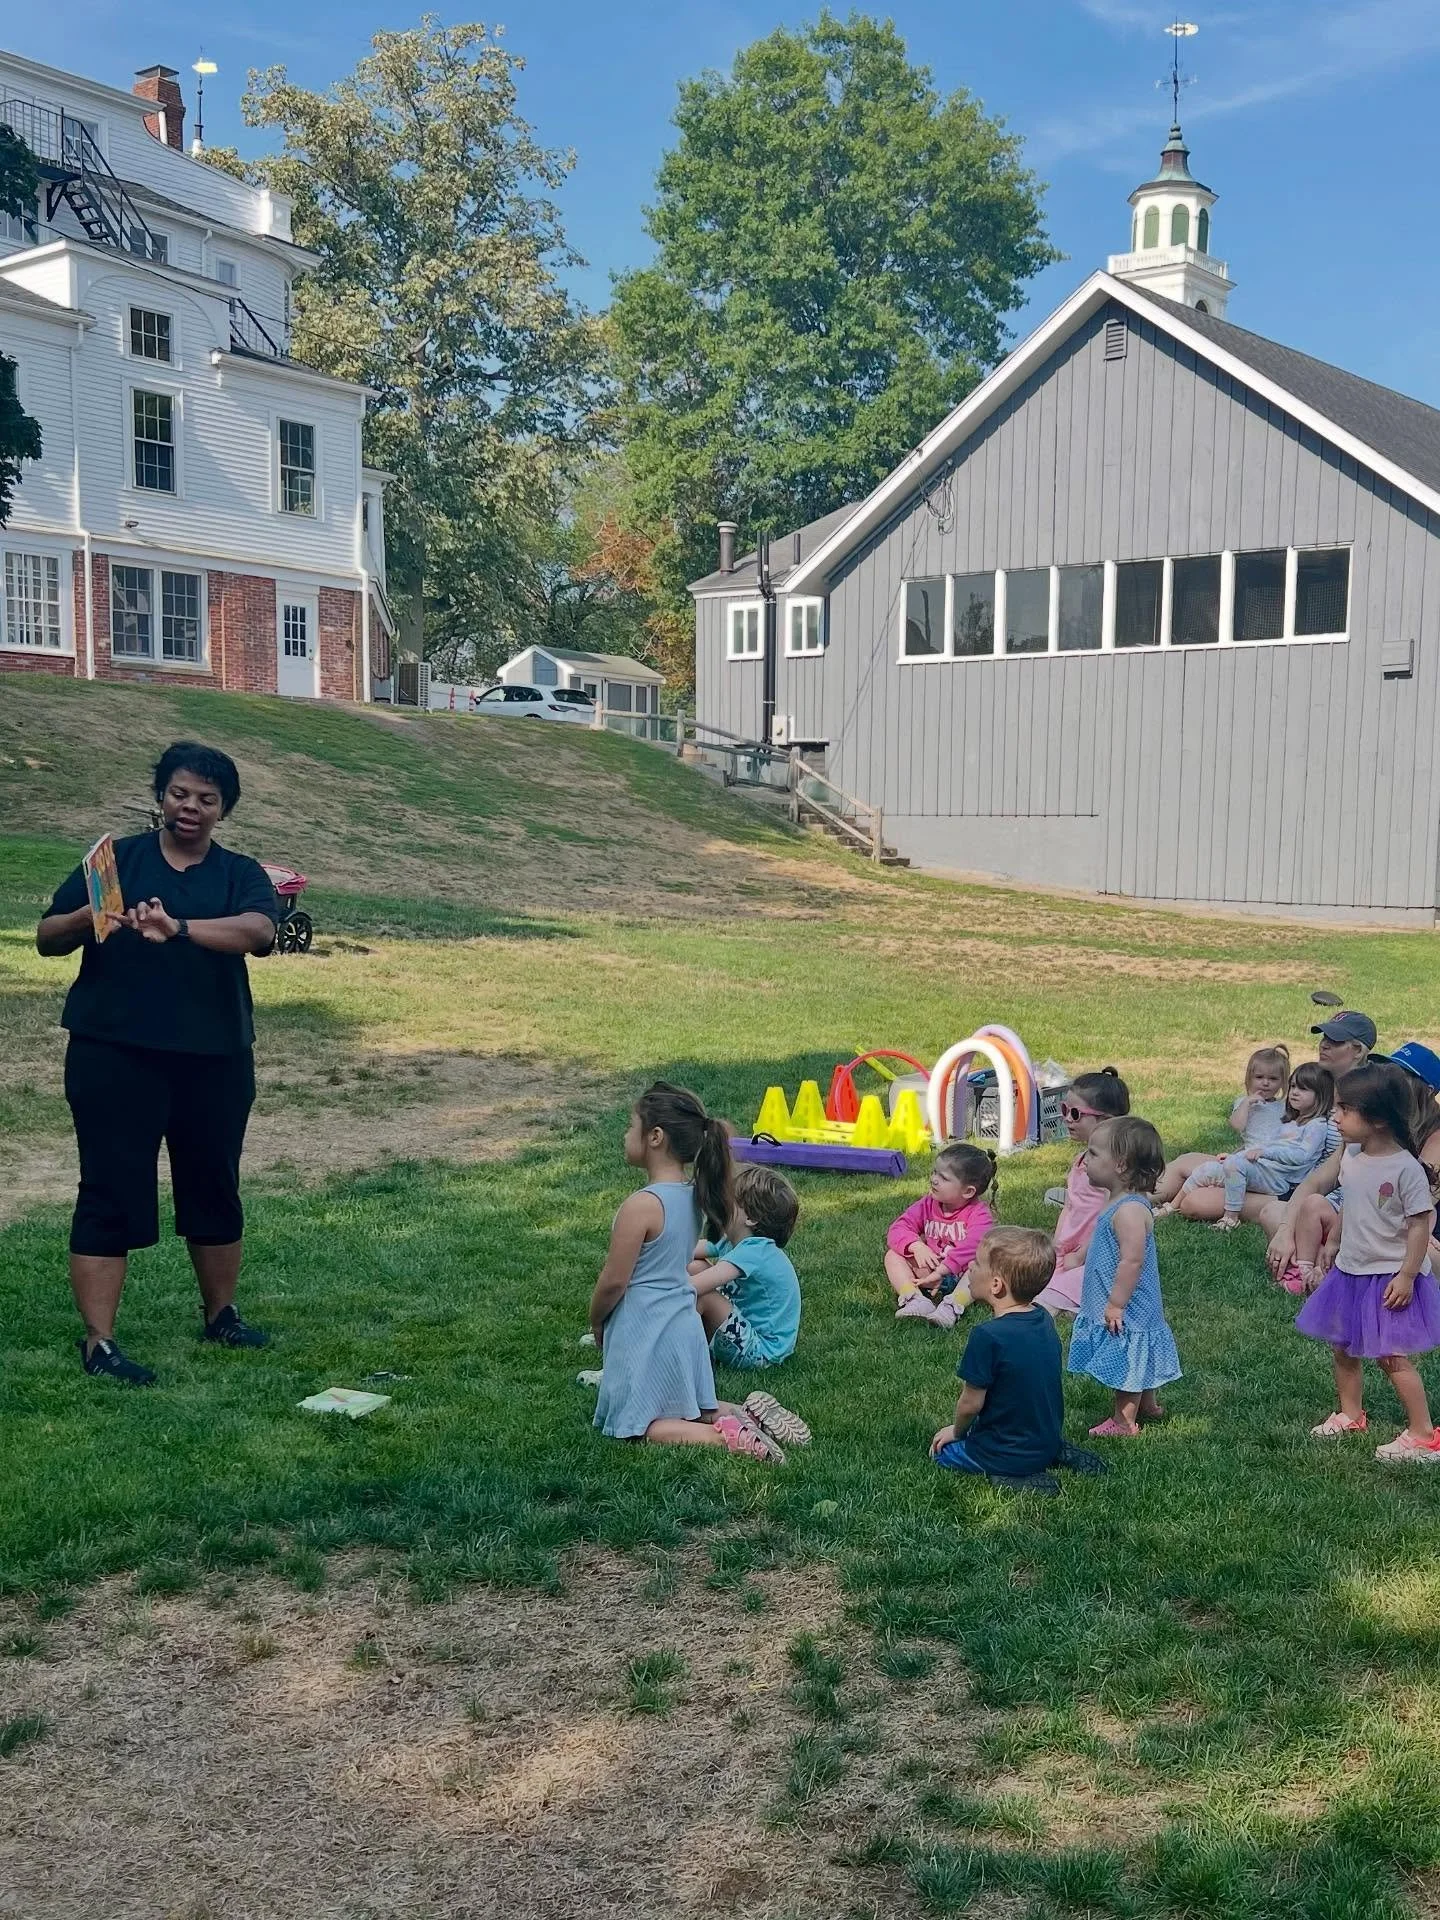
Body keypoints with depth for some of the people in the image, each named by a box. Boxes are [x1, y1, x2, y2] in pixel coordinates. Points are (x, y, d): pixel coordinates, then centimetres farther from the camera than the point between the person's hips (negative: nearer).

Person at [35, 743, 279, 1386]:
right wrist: (88, 919, -22)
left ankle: (222, 1316, 32)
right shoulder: (117, 859, 3)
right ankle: (98, 1343, 2)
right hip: (114, 1056, -2)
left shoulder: (239, 874, 5)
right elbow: (46, 938, 1)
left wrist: (179, 928, -35)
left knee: (214, 1188, 14)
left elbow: (259, 930, -18)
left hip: (214, 1060, 2)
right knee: (111, 1191, -3)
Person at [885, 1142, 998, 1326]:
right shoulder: (928, 1204, 1)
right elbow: (898, 1230, -6)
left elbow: (972, 1246, -33)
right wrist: (916, 1246, -27)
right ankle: (914, 1299, -33)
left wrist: (941, 1271, -42)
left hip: (961, 1278, -5)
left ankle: (953, 1306, -47)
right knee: (893, 1255, -11)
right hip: (931, 1275, 5)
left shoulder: (979, 1214, -15)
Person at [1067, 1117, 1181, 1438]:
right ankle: (1148, 1407, 38)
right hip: (1129, 1305, 10)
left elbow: (1132, 1260, -30)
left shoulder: (1130, 1210, -27)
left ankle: (1124, 1421, 14)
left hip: (1126, 1308, -10)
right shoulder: (1120, 1203, 6)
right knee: (1134, 1363, 23)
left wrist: (1116, 1304, -26)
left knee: (1126, 1363, 3)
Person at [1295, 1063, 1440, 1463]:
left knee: (1392, 1357, -5)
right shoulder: (1350, 1158, 0)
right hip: (1351, 1270, 8)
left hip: (1390, 1276, -8)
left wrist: (1406, 1275, -20)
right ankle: (1350, 1414, 35)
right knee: (1343, 1348, 17)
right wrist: (1333, 1245, 20)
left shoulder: (1406, 1168, -22)